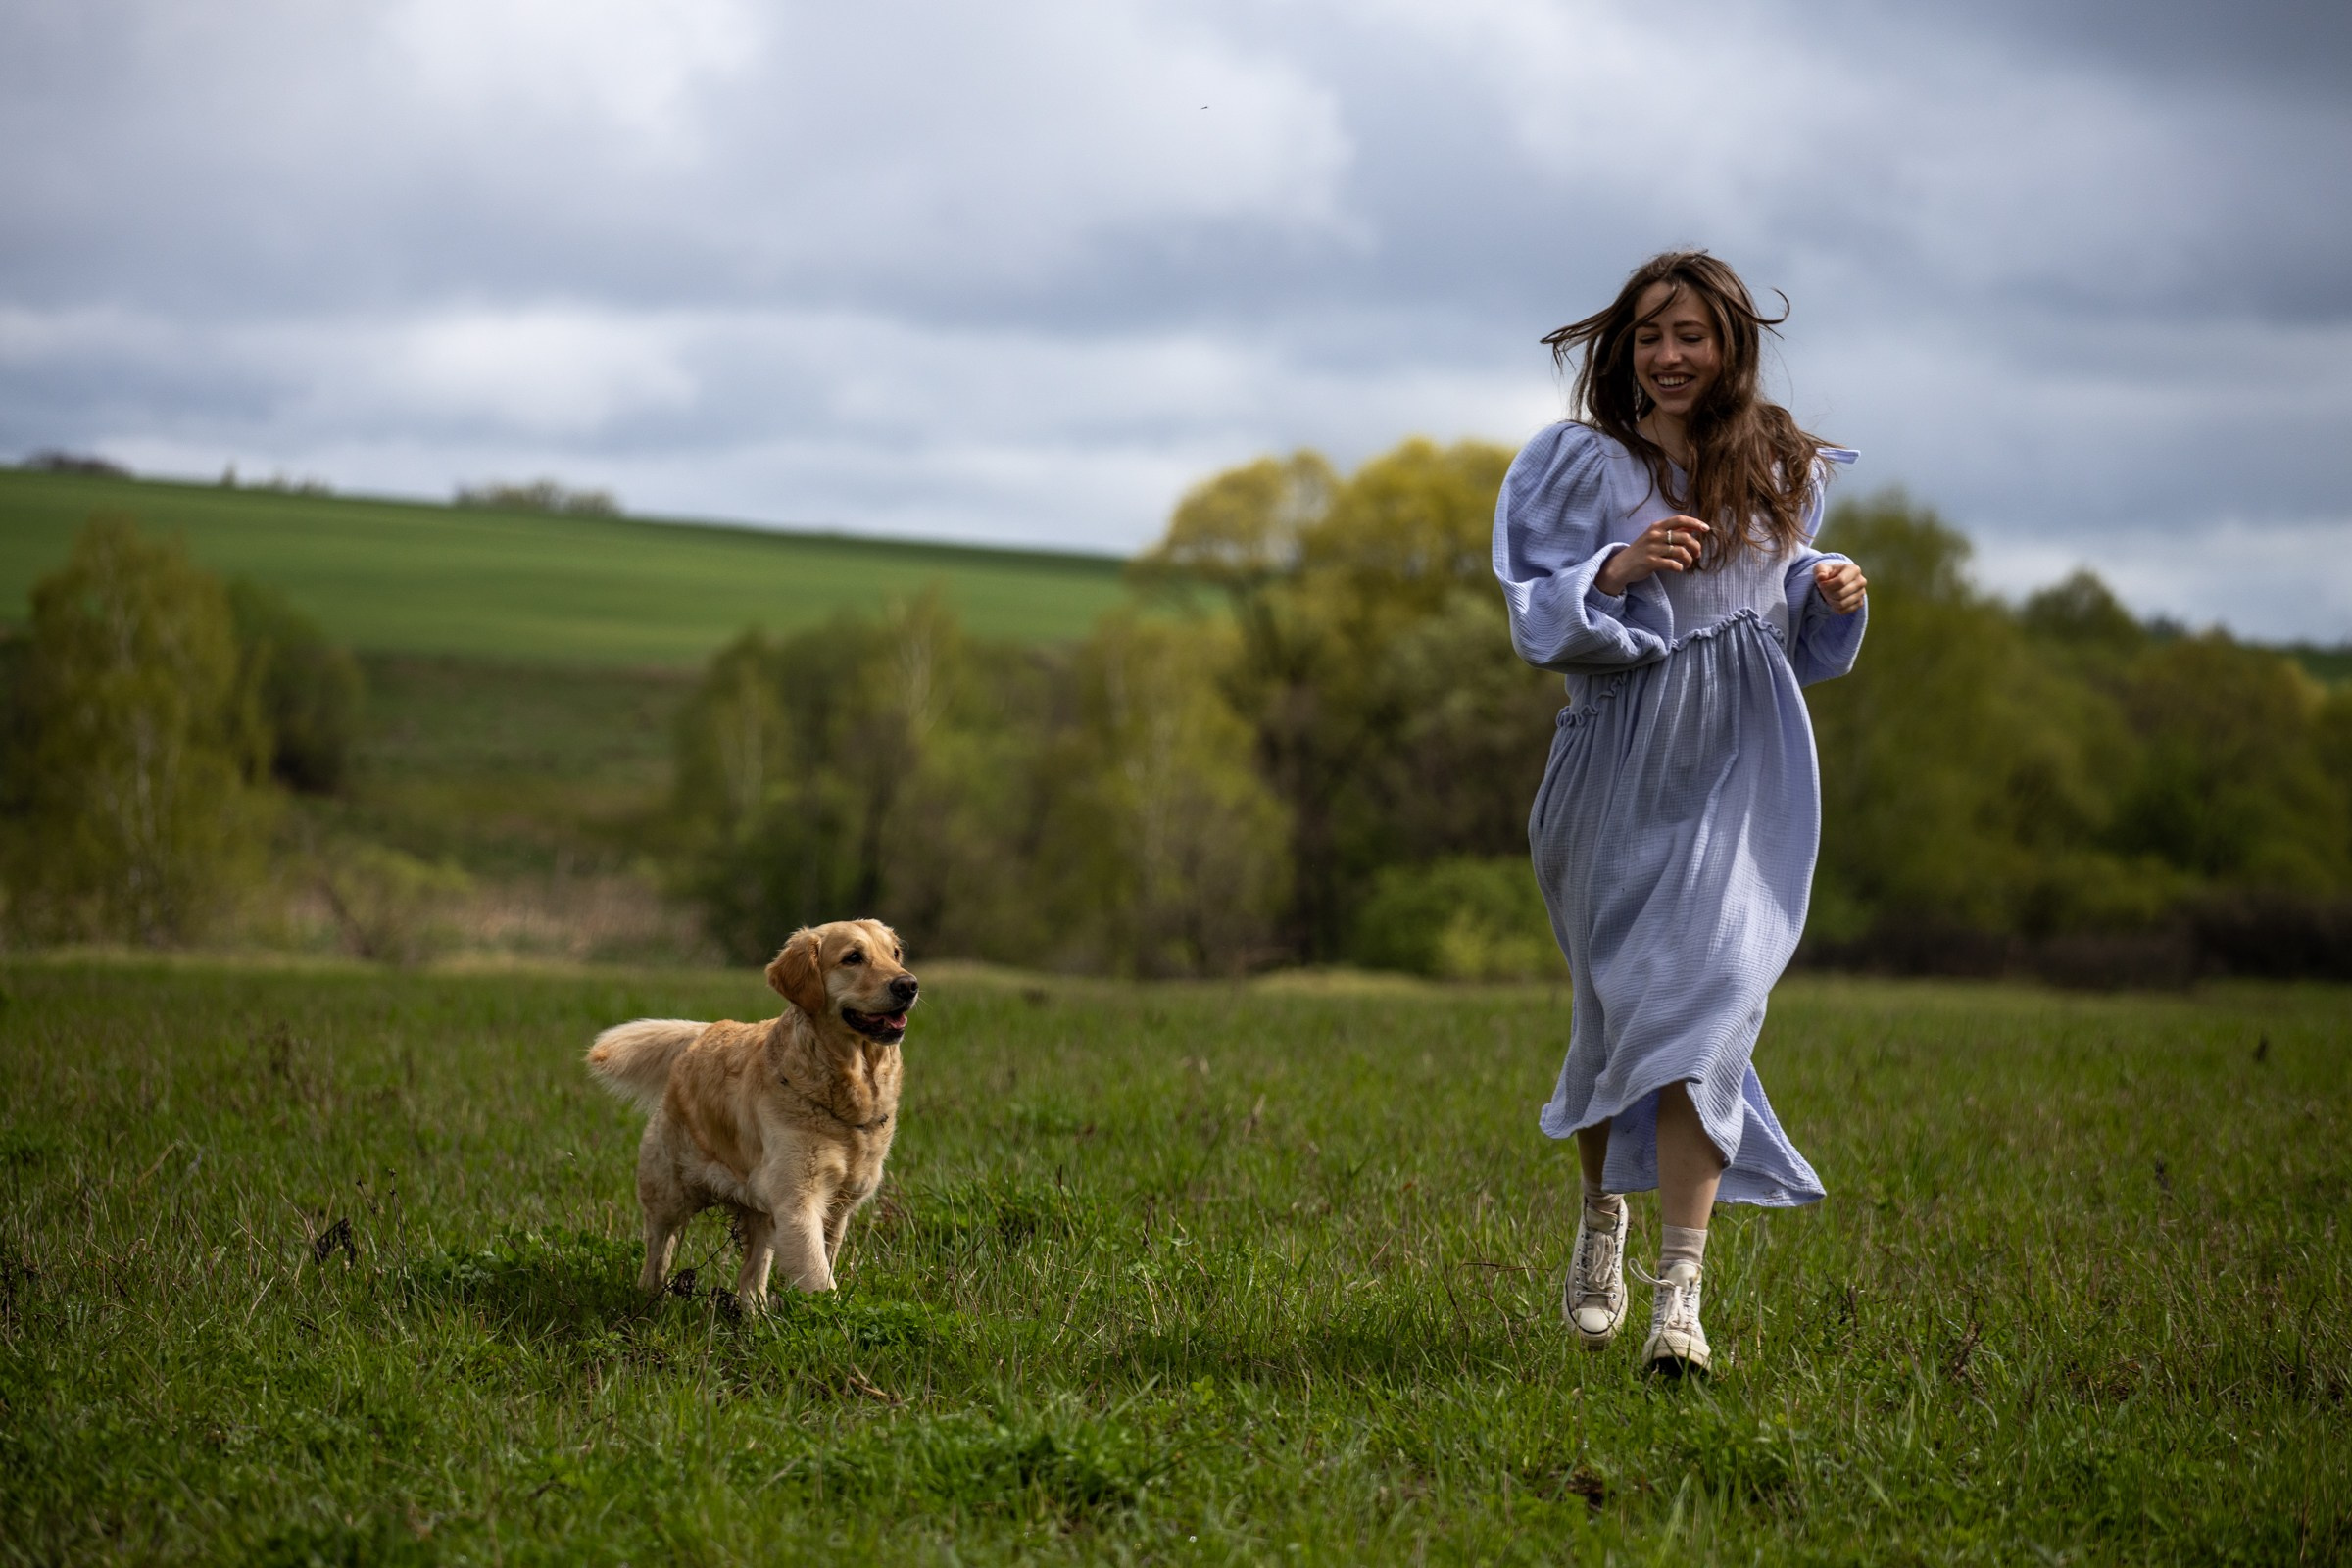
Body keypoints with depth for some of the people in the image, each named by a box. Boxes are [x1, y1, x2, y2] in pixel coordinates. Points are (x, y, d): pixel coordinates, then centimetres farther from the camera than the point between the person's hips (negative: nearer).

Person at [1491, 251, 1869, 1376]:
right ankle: (1603, 1214, 39)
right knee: (1620, 1002, 9)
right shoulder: (1584, 466, 0)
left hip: (1742, 772, 1)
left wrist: (1832, 596, 2)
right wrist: (1613, 571, -22)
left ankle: (1680, 1294, -19)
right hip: (1625, 765, -1)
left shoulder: (1778, 471, 10)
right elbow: (1539, 620, -5)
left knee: (1705, 995, -14)